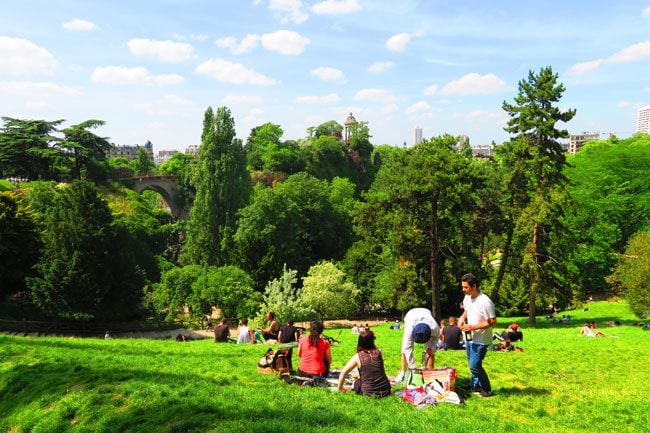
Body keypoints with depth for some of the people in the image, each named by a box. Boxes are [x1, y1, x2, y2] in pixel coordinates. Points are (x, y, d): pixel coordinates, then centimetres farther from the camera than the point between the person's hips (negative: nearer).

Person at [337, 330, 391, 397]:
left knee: (357, 383, 28)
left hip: (369, 393, -2)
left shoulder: (357, 357, -6)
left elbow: (343, 373, -4)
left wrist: (340, 389, 9)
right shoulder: (378, 352, 0)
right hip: (386, 391, 2)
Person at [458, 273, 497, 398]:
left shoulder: (485, 302, -24)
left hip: (481, 340, -8)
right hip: (469, 337, 8)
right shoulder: (467, 298, 1)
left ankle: (487, 389, 12)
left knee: (474, 366, -6)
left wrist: (473, 327, -25)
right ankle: (476, 386, 34)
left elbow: (492, 321, -22)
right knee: (473, 364, 18)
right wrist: (462, 318, -2)